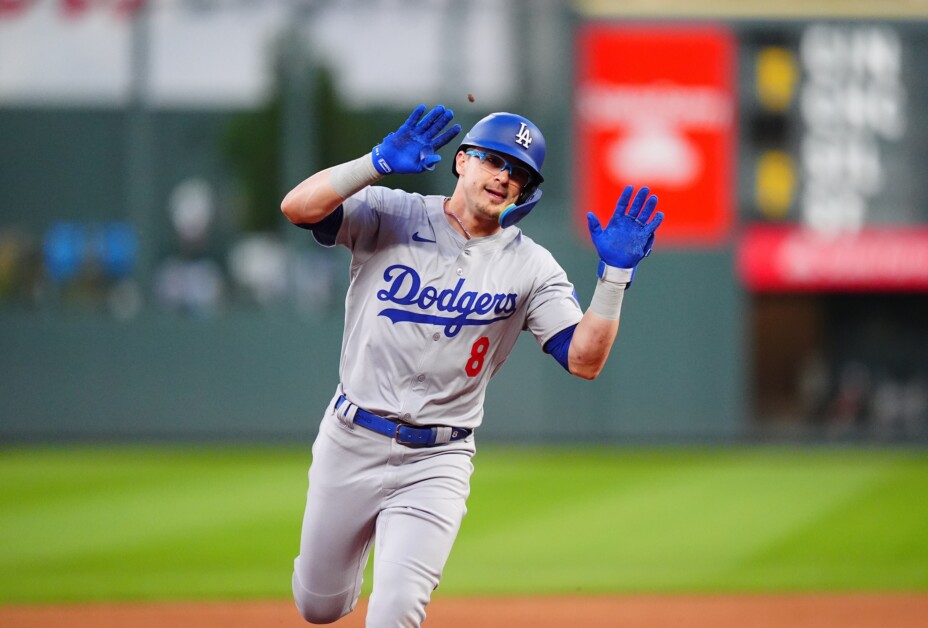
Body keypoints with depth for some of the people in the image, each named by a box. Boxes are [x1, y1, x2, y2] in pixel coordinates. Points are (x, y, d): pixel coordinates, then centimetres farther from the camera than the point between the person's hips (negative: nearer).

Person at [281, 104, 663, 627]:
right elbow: (298, 207, -19)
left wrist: (615, 274, -21)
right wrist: (380, 162, -29)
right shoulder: (389, 217, -4)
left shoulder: (531, 268, -2)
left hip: (435, 464, -1)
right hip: (351, 444, 1)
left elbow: (585, 360, -11)